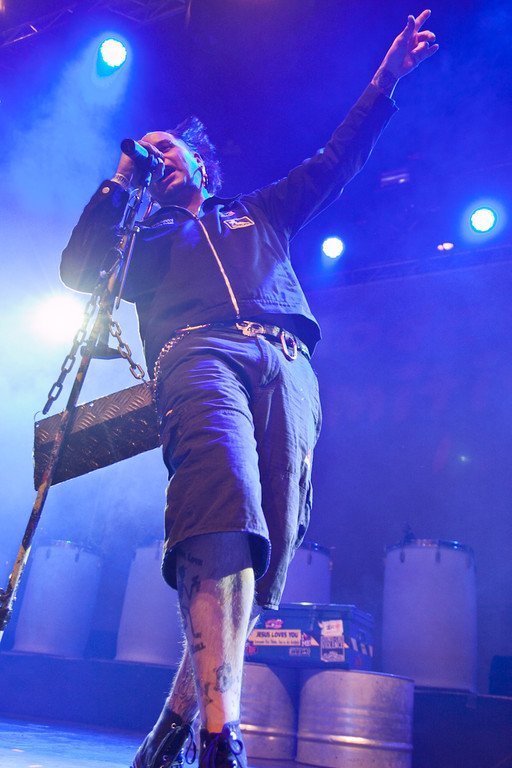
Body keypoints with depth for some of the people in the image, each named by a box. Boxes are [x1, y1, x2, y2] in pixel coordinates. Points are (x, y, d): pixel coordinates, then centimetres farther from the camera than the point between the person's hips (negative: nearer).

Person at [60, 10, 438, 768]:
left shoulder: (262, 214, 38)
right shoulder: (151, 238, 34)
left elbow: (336, 161, 39)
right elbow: (79, 270, 20)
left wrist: (387, 75, 37)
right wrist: (119, 182, 24)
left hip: (286, 366, 3)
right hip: (202, 353, -2)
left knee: (267, 542, -13)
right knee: (225, 509, -32)